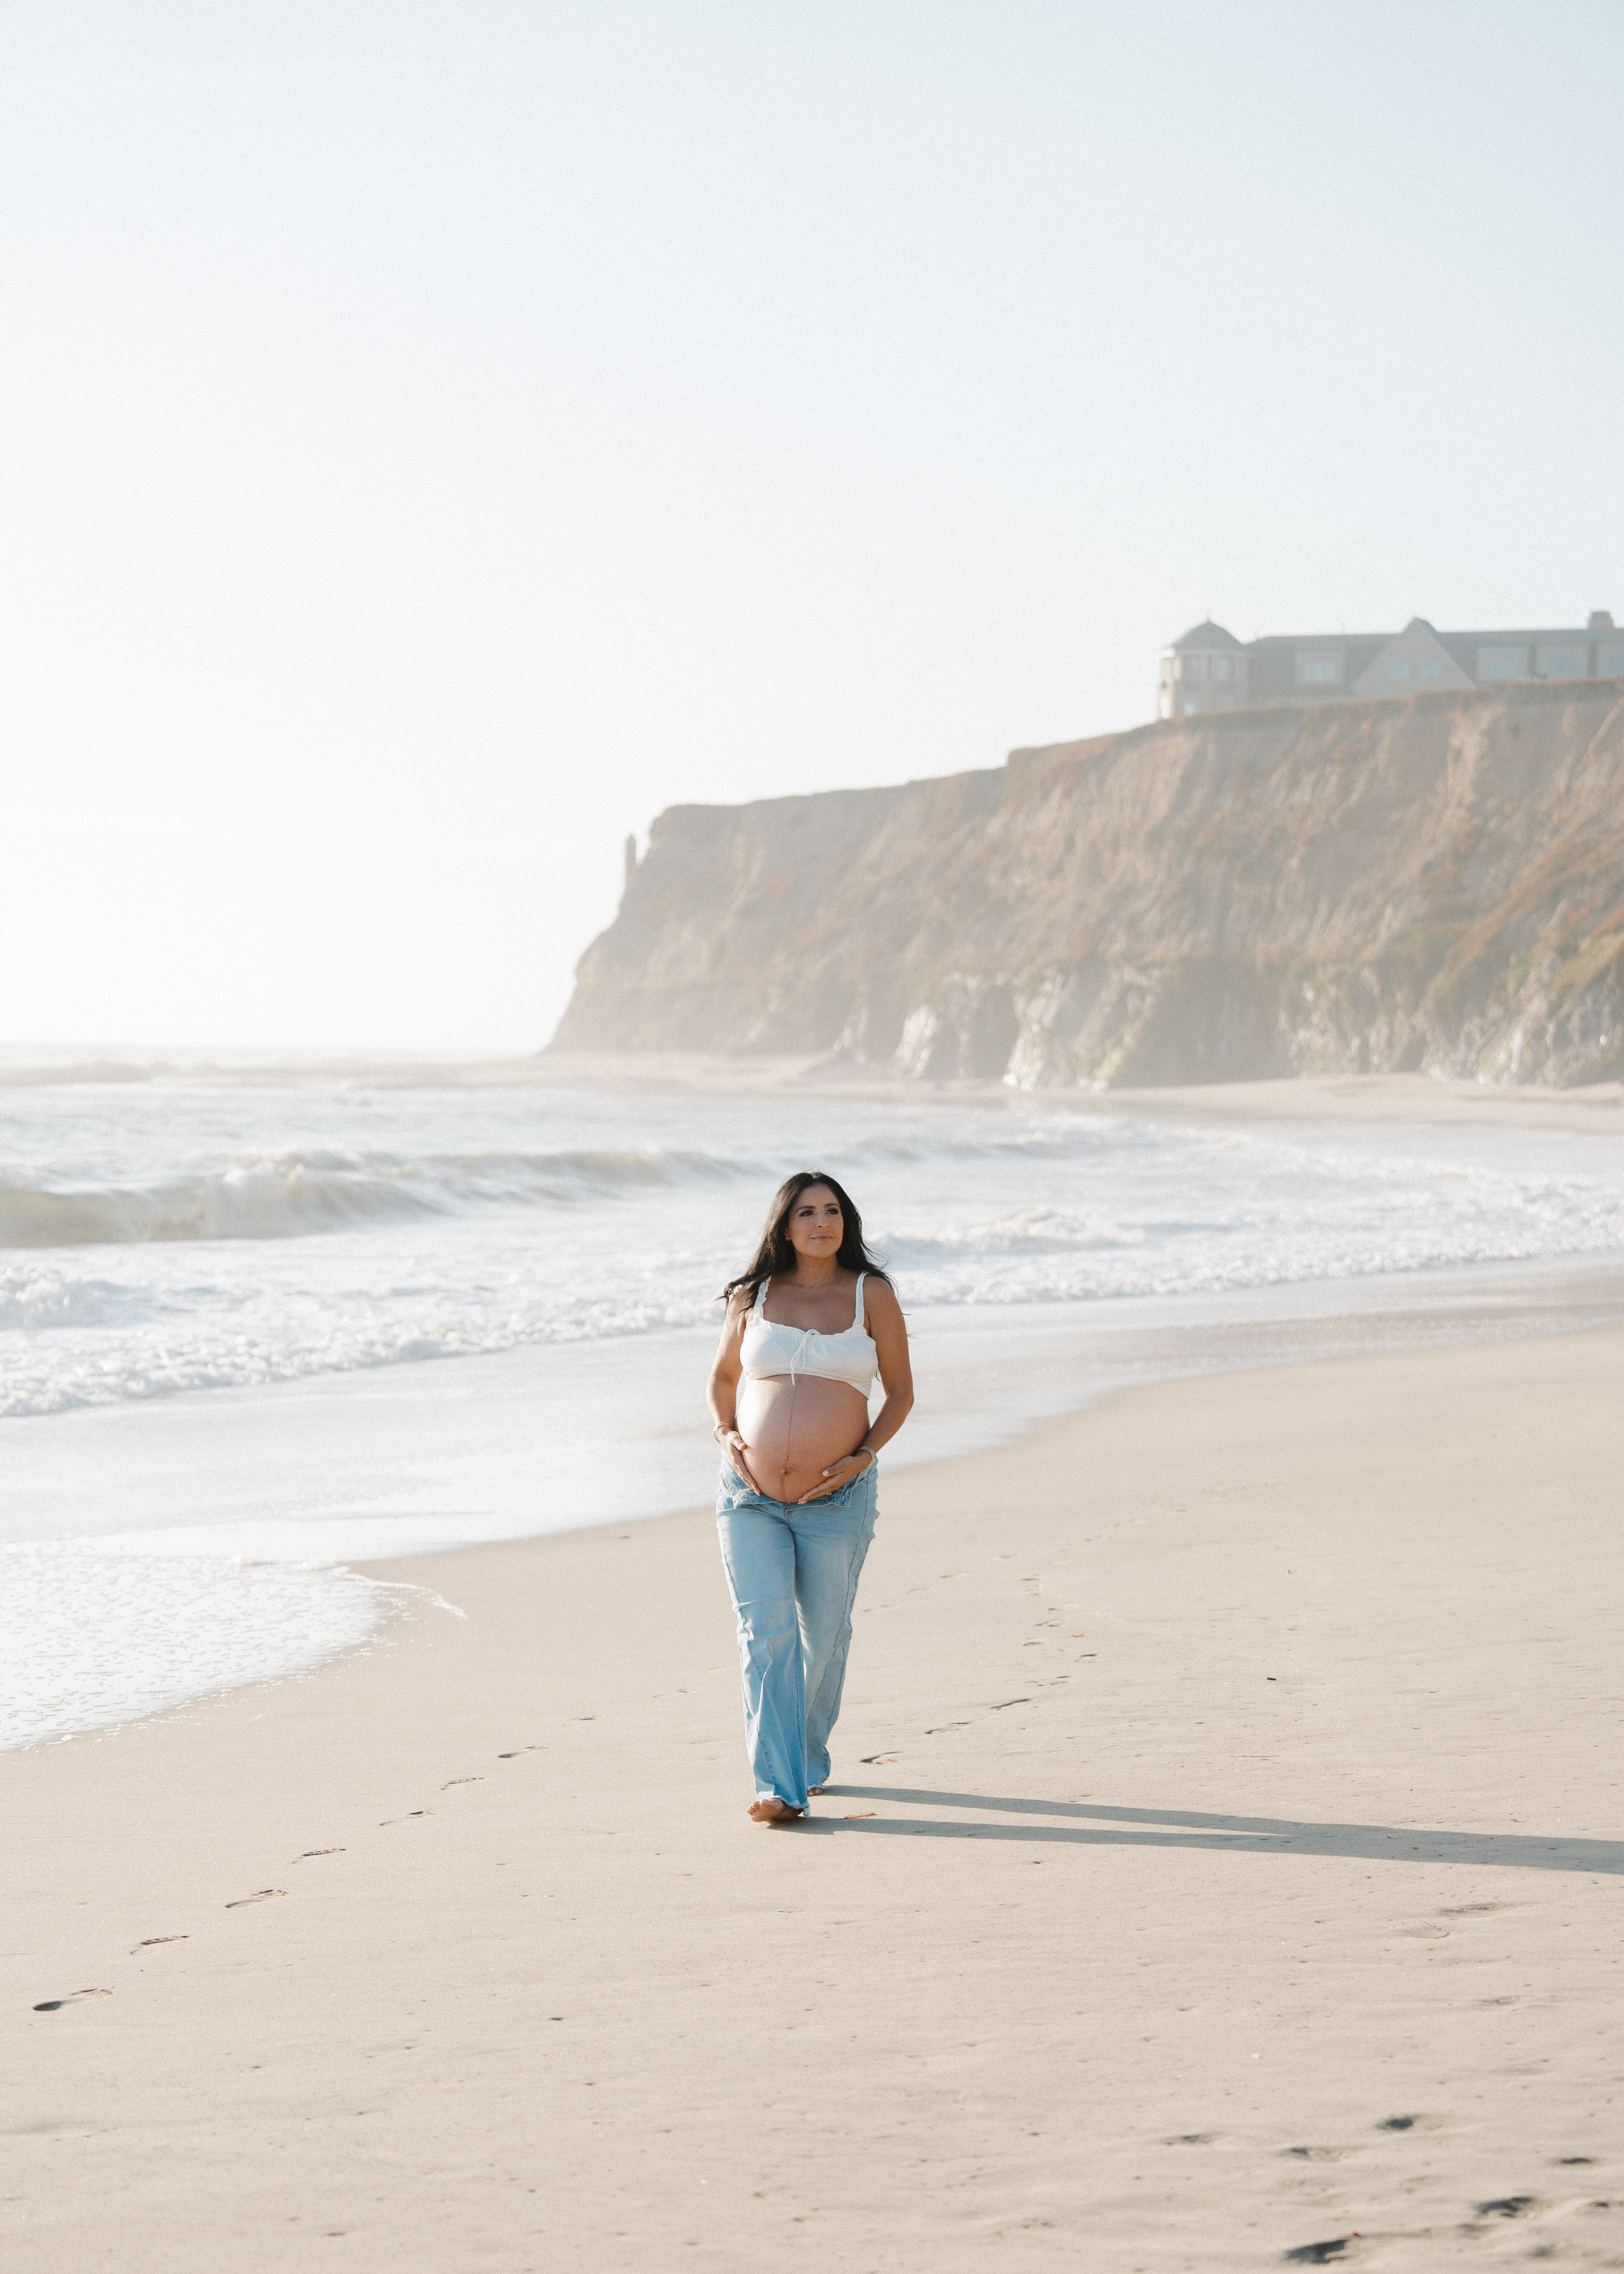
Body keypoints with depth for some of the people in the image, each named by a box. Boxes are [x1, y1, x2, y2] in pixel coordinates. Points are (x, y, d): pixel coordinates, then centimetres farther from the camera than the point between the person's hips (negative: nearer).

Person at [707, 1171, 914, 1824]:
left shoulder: (871, 1293, 2)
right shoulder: (753, 1297, 6)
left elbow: (900, 1391, 7)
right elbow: (723, 1378, 21)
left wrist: (864, 1455, -7)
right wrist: (726, 1436, 3)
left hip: (836, 1500, 0)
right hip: (750, 1497, 0)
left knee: (823, 1637, 10)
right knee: (766, 1633, -11)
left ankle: (809, 1760, 33)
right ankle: (779, 1786, -13)